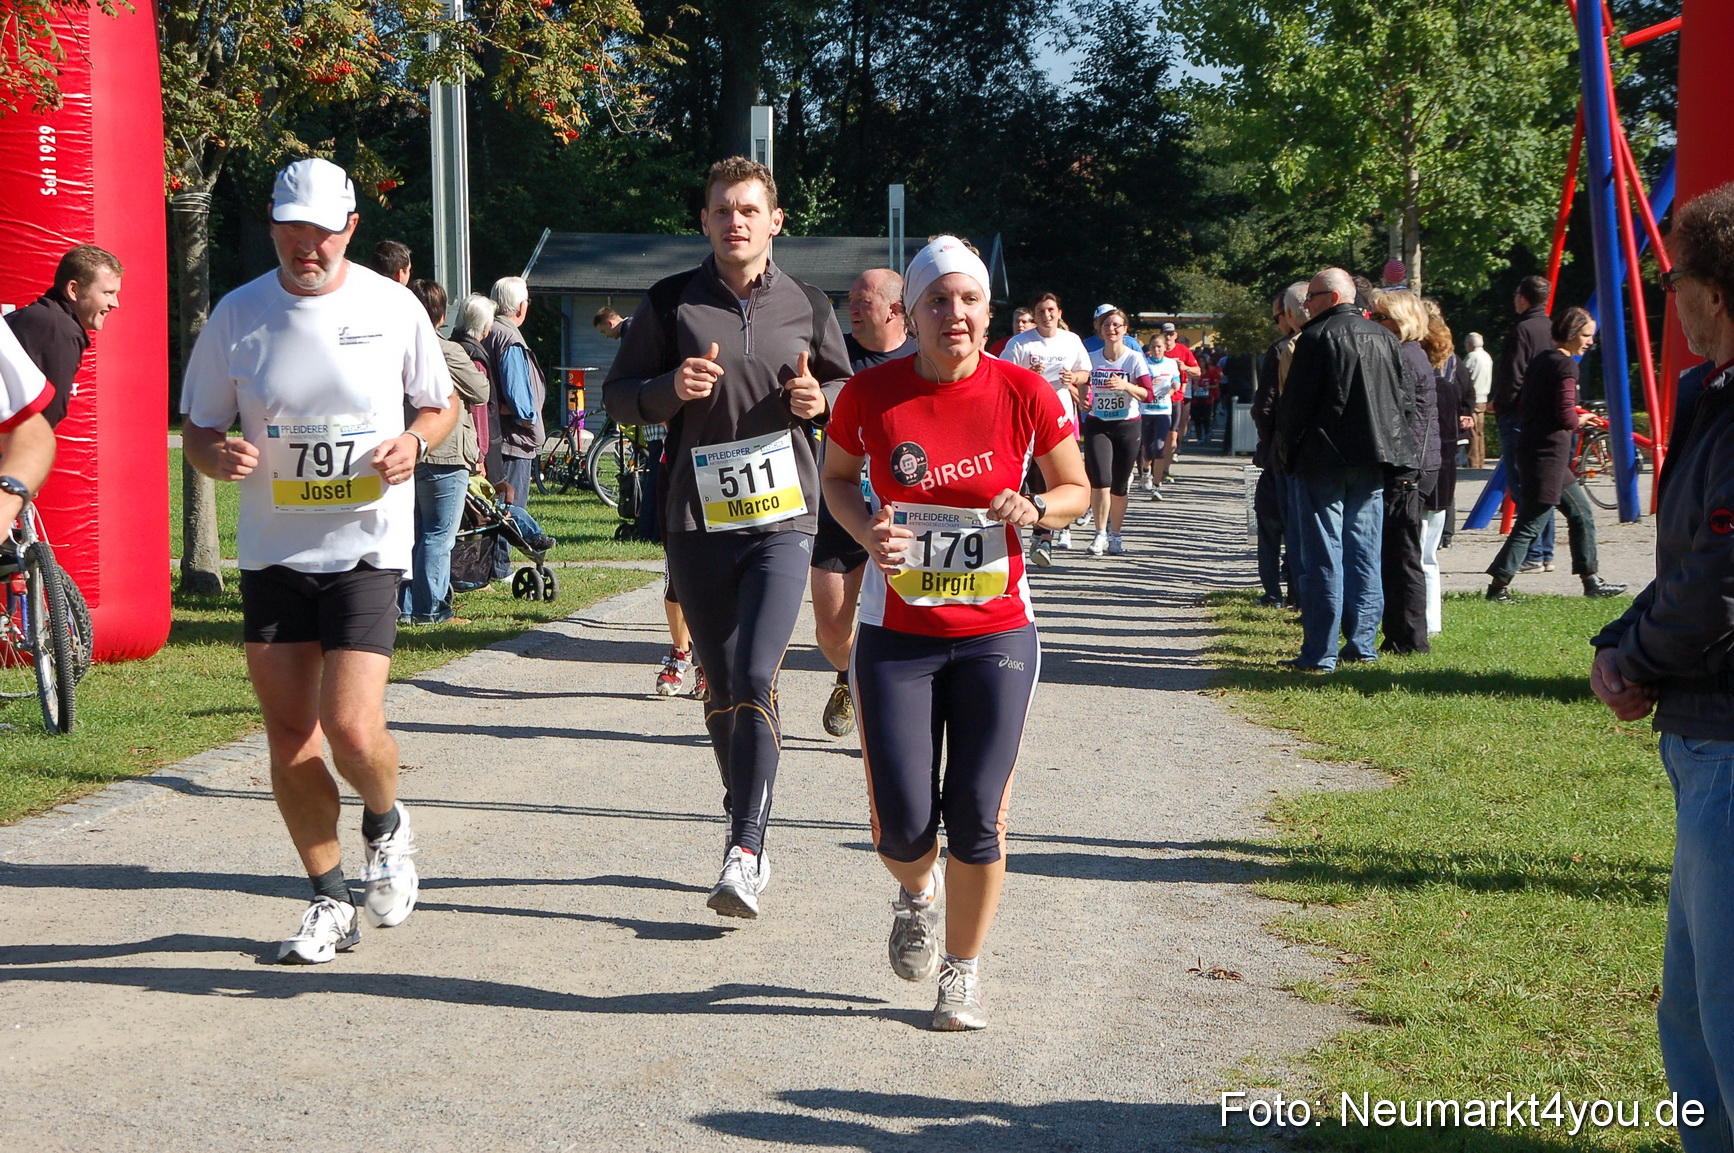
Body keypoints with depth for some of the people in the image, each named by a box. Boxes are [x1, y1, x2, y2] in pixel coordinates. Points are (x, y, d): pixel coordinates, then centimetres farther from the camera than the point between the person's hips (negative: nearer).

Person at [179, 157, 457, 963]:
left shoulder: (392, 308, -2)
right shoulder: (237, 315, 0)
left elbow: (441, 404, 11)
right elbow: (197, 429, 7)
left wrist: (416, 440, -11)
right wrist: (218, 455, -16)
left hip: (366, 548, -2)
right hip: (271, 553, 2)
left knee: (352, 729, -14)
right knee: (289, 738, 4)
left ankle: (386, 825, 20)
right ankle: (331, 901, 21)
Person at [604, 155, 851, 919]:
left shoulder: (807, 306, 7)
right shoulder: (671, 304, 4)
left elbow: (848, 388, 19)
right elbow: (617, 396, 7)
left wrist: (820, 400, -5)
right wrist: (671, 389, -14)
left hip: (783, 518, -1)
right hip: (698, 520, 1)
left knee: (756, 679, -16)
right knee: (722, 689, 9)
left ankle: (745, 853, -17)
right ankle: (746, 834, 24)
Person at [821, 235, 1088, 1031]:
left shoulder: (1024, 394, -8)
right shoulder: (872, 395, -7)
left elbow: (1075, 489, 5)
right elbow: (837, 476, 11)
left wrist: (1034, 511, -17)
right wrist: (867, 533, -10)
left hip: (995, 635, 0)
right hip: (896, 635, 0)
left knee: (978, 821, -1)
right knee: (904, 829, -3)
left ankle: (963, 971, 23)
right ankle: (917, 892, 35)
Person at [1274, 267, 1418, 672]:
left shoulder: (1317, 337, -10)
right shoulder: (1384, 339, 10)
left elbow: (1295, 401, -10)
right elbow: (1405, 400, 13)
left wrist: (1287, 449, 2)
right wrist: (1397, 448, 18)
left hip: (1322, 459, -6)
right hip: (1371, 462, 6)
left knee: (1322, 558, -4)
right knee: (1364, 555, 11)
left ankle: (1319, 653, -4)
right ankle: (1362, 643, 13)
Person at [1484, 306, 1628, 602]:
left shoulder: (1540, 361, 15)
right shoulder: (1566, 365, -12)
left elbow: (1523, 407, 17)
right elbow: (1566, 417, -19)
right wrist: (1580, 421, 3)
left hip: (1531, 449, 10)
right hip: (1549, 453, -10)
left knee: (1581, 513, 17)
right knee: (1531, 522, -7)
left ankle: (1590, 581, 21)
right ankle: (1498, 586, -6)